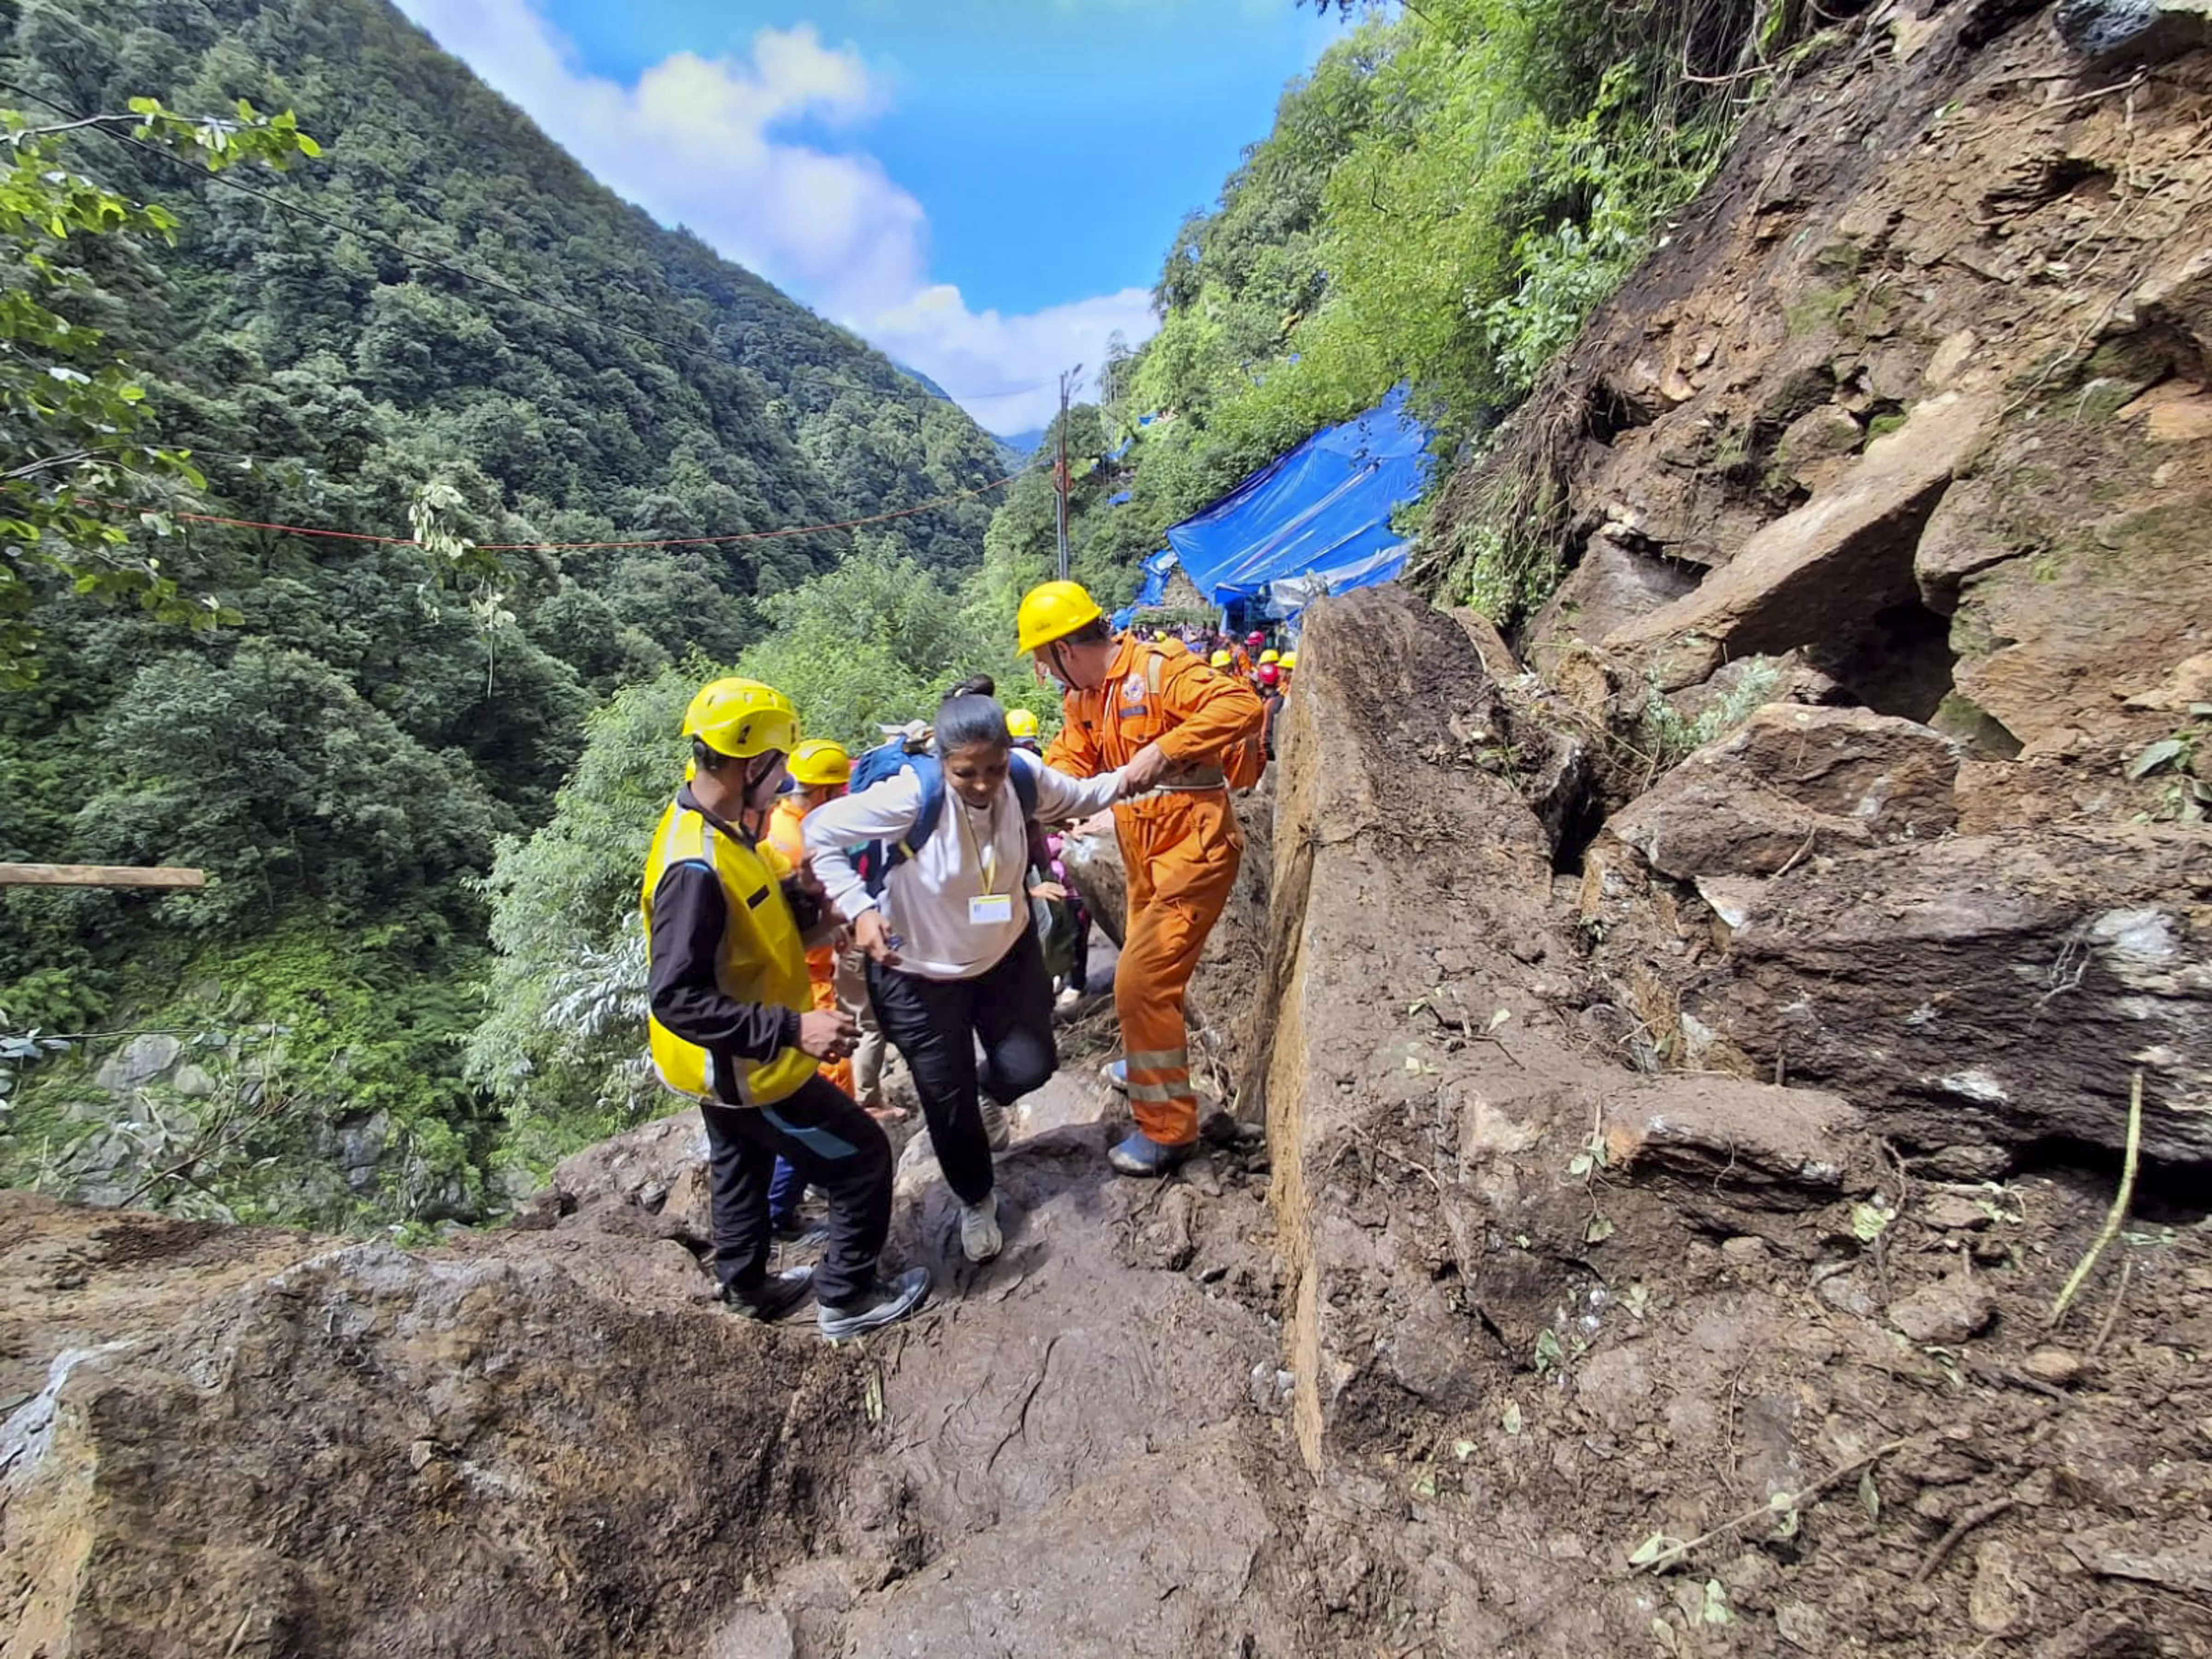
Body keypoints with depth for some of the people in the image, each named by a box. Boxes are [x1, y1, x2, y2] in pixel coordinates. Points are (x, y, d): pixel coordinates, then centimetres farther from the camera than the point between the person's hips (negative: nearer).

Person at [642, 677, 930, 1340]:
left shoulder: (708, 827, -3)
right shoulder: (695, 867, -33)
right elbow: (677, 999, -33)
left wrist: (801, 895, -10)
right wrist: (792, 1029, -36)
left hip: (729, 1061, 10)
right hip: (746, 1069, -10)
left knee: (741, 1171, 28)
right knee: (862, 1162, 5)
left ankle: (749, 1287, 50)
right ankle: (847, 1298, 22)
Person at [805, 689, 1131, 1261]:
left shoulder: (1024, 777, -18)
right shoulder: (911, 795, -32)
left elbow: (1077, 798, 2)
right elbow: (820, 834, -23)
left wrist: (1128, 778, -14)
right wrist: (859, 910, -32)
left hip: (1008, 954, 4)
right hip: (918, 972, -3)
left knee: (1030, 1066, 8)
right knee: (948, 1100, 9)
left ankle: (987, 1095, 49)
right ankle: (976, 1200, 40)